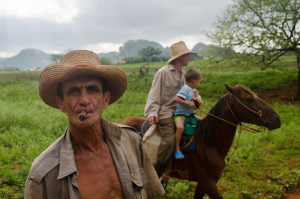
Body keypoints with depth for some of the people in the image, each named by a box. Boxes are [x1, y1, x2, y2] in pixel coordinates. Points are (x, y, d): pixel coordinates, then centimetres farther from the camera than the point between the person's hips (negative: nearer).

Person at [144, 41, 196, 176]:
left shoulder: (183, 74, 16)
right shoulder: (163, 72, -7)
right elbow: (154, 95, -9)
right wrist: (152, 113, -21)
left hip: (178, 111, 9)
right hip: (165, 113, -8)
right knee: (170, 140, -24)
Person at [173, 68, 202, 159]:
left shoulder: (193, 90, 15)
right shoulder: (185, 89, -15)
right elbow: (176, 99, -28)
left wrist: (198, 100, 5)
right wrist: (188, 103, -26)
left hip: (190, 114, 10)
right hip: (180, 114, -10)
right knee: (180, 127, -36)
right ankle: (177, 150, -26)